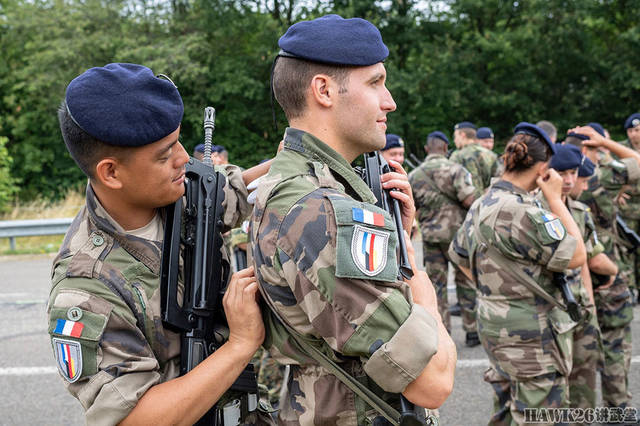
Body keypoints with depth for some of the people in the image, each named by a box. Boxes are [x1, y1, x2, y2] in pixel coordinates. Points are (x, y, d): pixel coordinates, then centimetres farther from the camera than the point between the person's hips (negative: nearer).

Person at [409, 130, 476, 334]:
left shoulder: (413, 176, 5)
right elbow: (469, 200, -16)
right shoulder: (455, 169, -9)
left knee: (436, 283, 8)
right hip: (457, 232, -3)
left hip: (430, 234, 3)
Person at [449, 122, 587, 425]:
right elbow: (576, 257, -18)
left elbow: (458, 255, 18)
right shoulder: (523, 213, -24)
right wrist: (556, 199, -13)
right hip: (530, 334, -9)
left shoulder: (481, 205, 5)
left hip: (492, 323, 10)